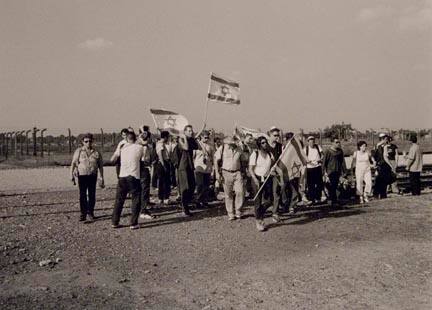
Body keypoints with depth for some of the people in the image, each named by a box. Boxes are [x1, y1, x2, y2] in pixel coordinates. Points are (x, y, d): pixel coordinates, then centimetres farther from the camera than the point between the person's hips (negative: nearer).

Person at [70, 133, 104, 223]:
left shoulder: (96, 152, 6)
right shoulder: (79, 151, 3)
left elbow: (100, 166, 10)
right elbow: (73, 163, 1)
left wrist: (101, 178, 8)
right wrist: (72, 175, -6)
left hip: (92, 176, 1)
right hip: (82, 175, -1)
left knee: (91, 195, 1)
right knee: (82, 195, 3)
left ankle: (90, 213, 12)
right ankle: (83, 213, 13)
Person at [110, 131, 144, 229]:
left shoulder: (121, 148, 8)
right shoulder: (139, 147, 2)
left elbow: (112, 160, 12)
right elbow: (143, 157, 16)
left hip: (122, 176, 3)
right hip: (134, 177, -3)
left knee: (119, 200, 12)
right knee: (136, 200, 6)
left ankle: (114, 222, 17)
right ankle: (133, 223, 3)